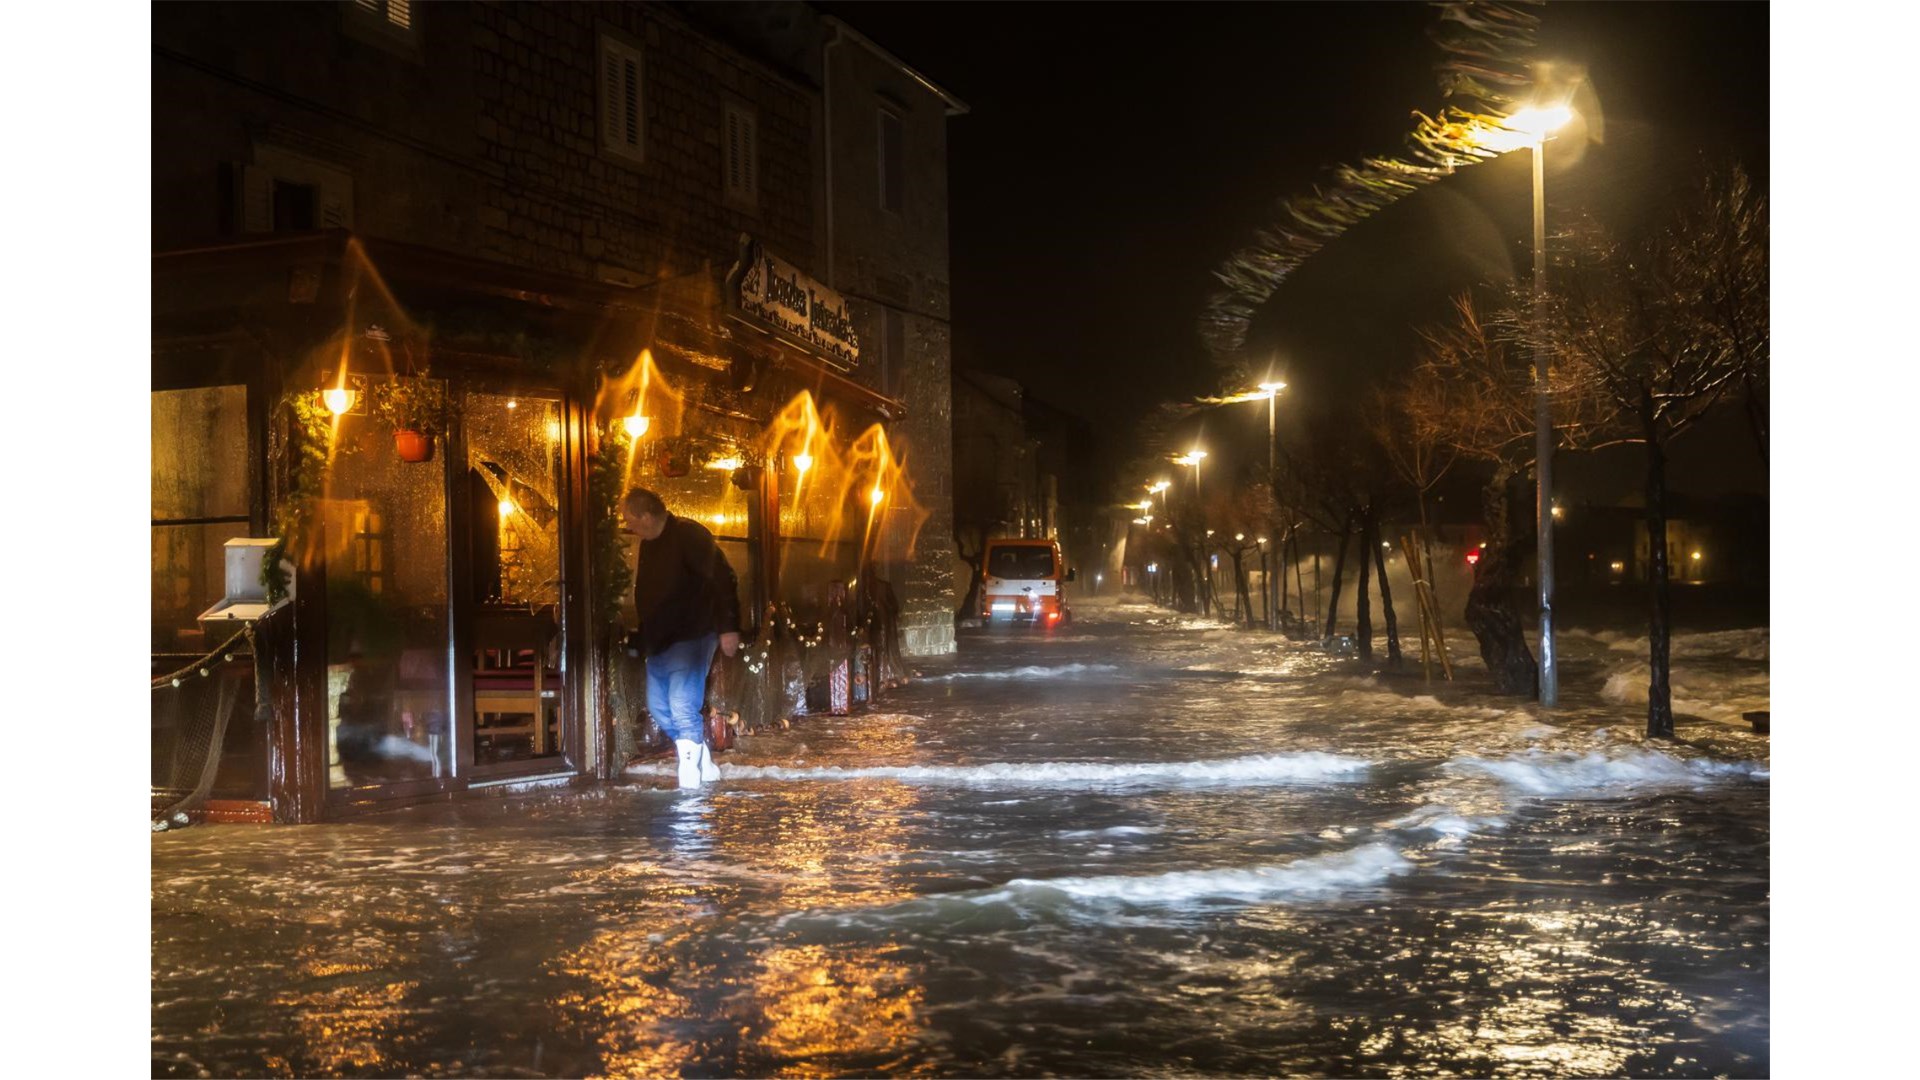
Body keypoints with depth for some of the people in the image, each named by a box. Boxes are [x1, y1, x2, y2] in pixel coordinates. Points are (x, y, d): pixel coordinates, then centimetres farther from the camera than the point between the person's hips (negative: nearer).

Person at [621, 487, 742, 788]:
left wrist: (728, 628, -25)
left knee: (683, 709, -13)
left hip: (689, 639, -10)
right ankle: (705, 767, 23)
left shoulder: (688, 535, -15)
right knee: (659, 707, 14)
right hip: (659, 640, 10)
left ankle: (690, 782, -9)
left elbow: (723, 580, -20)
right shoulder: (649, 544, 12)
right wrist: (643, 635, 20)